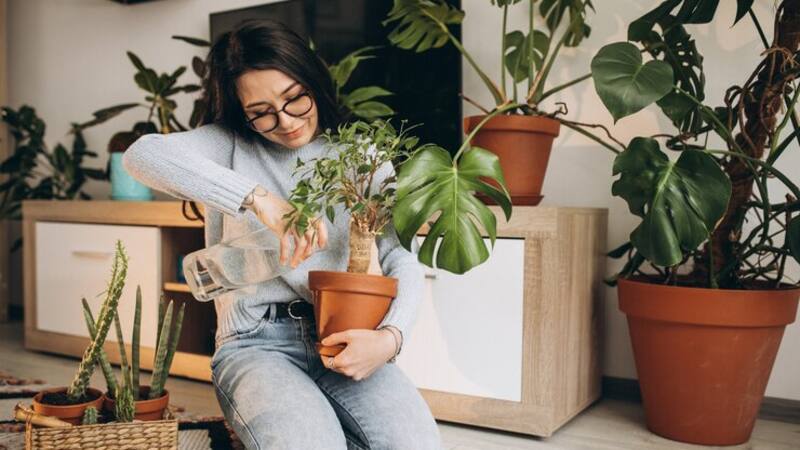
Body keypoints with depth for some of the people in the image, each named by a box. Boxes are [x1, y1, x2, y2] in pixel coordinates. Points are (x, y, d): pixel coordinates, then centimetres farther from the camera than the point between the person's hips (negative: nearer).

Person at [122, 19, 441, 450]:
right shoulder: (230, 146, 5)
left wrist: (390, 336, -19)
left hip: (342, 340, 2)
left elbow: (402, 260, 2)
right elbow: (142, 155, -16)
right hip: (256, 343, -2)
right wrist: (257, 197, -27)